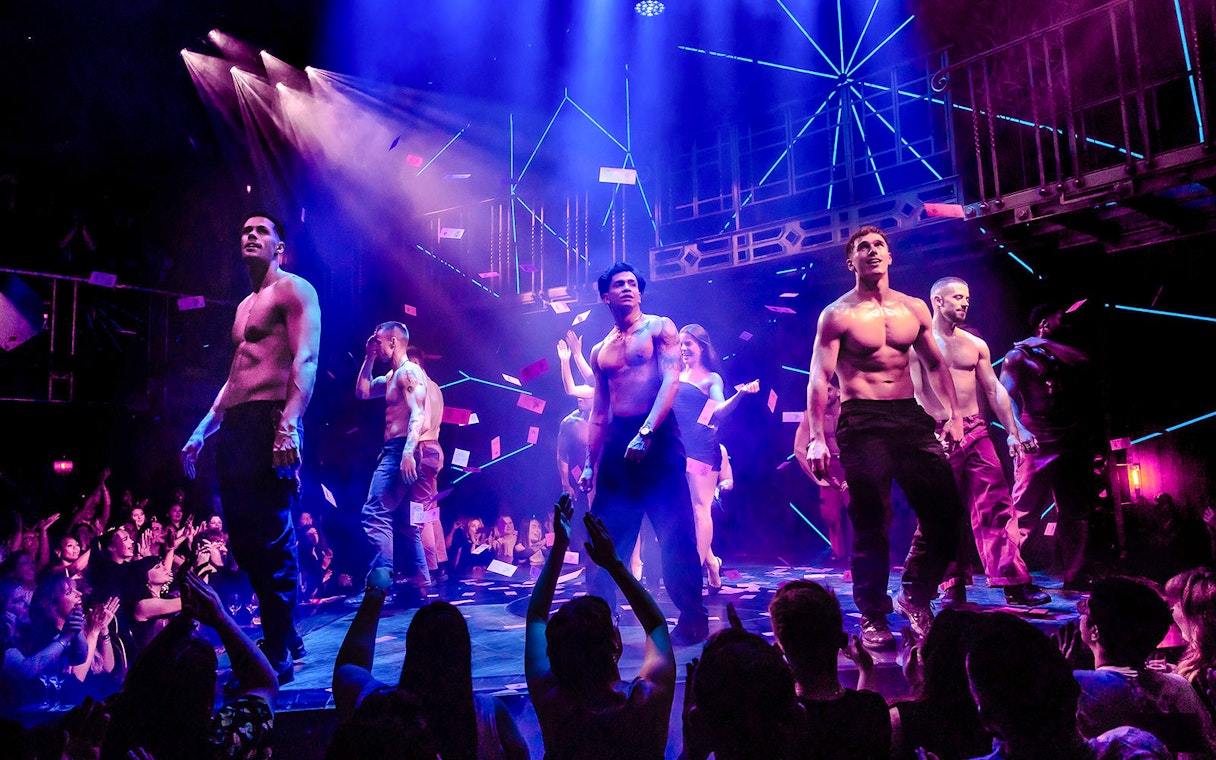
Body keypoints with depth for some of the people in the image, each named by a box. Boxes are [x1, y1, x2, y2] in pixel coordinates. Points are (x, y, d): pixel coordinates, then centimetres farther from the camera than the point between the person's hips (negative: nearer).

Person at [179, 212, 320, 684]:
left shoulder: (293, 290, 0)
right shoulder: (245, 305, 26)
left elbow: (306, 360, -14)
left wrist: (290, 423, -27)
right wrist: (202, 430, 24)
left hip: (269, 423, -9)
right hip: (235, 426, 10)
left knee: (272, 539, -10)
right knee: (243, 538, 10)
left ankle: (278, 657, -3)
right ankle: (287, 635, 21)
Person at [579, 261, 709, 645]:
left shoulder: (660, 328, 4)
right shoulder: (600, 351, 18)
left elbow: (671, 380, -9)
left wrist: (646, 432, -21)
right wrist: (590, 462, 11)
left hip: (658, 435, -5)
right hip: (616, 441, 5)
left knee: (675, 533, -4)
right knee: (607, 536, 5)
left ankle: (693, 620, 6)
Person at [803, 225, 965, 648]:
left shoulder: (914, 308, 12)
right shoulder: (838, 314, -2)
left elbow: (935, 365, 19)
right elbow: (819, 377, -8)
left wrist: (953, 414, 9)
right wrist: (816, 438, -17)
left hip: (910, 416, 5)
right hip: (862, 422, -5)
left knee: (946, 510, -1)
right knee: (871, 523, -3)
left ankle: (914, 596, 19)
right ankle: (873, 617, 12)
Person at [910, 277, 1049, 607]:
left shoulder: (976, 345, 15)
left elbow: (994, 390, 15)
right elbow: (915, 393, -7)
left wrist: (1013, 431, 8)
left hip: (976, 431, 4)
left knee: (997, 505, -5)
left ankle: (1013, 583, -4)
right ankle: (954, 587, 10)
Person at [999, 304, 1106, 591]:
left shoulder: (1078, 358, 20)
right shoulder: (1020, 355, 3)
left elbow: (1094, 403, 15)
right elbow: (1005, 395, -7)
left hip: (1076, 446, 6)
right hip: (1037, 445, -6)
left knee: (1077, 514, 7)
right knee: (1025, 512, -10)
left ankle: (1076, 581, 14)